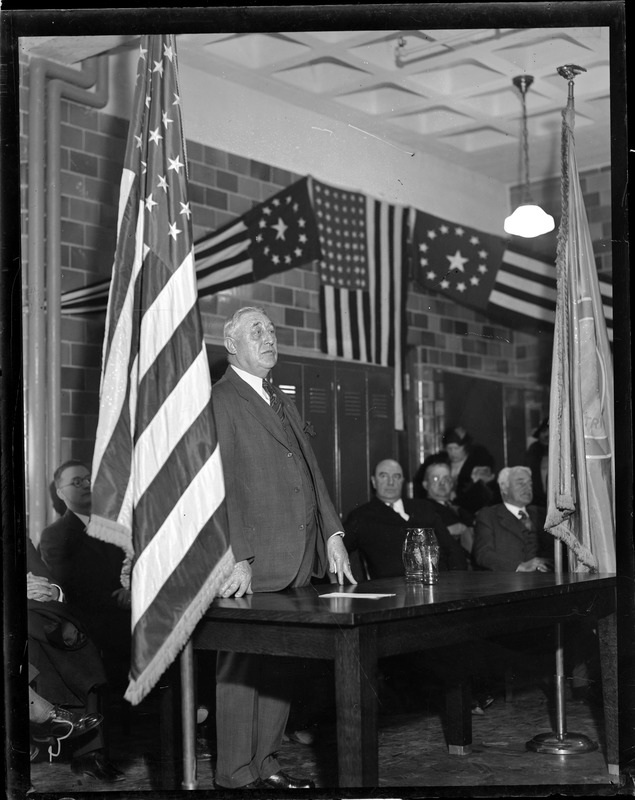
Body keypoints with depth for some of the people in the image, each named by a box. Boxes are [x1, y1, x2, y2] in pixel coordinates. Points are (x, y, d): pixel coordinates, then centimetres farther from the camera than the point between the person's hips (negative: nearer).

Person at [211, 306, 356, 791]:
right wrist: (239, 558, -18)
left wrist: (332, 535, 10)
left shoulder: (283, 402, 21)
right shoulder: (219, 401, -6)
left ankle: (265, 764, 21)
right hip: (253, 565, -8)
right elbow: (224, 484, -13)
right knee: (243, 670, -1)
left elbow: (310, 471, 20)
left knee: (280, 669, 11)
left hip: (296, 563, 8)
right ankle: (236, 776, 8)